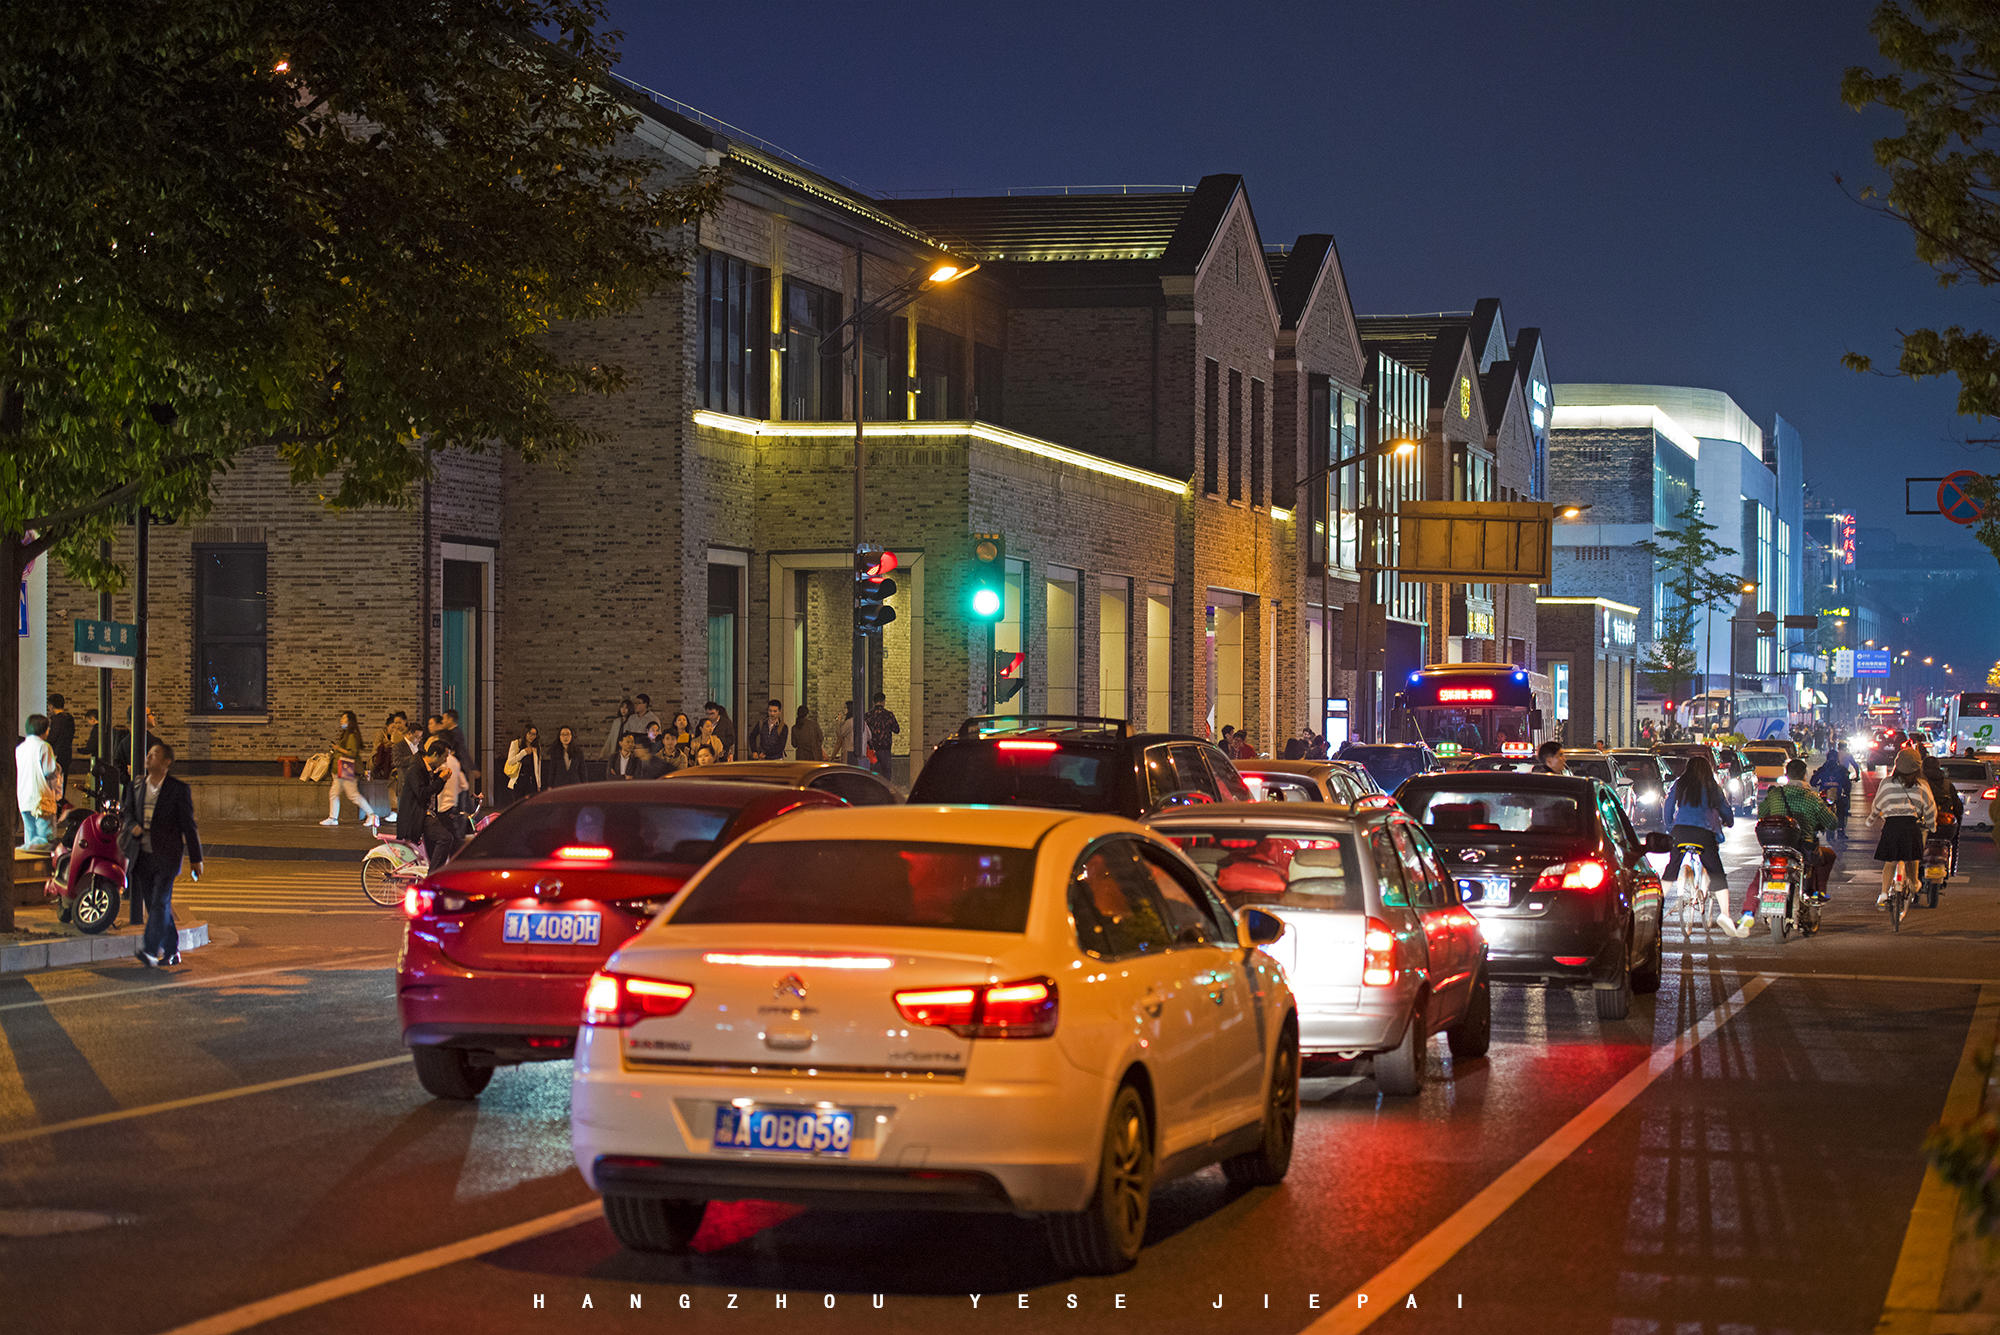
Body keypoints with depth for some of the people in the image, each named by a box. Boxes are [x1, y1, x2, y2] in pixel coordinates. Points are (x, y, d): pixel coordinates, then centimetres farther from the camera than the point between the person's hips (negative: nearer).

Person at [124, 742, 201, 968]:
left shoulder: (178, 789, -2)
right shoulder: (136, 786, 11)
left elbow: (188, 825, -1)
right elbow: (128, 813, 14)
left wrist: (195, 859, -1)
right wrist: (133, 827, -11)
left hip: (166, 856, -5)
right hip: (142, 854, 5)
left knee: (160, 902, -14)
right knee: (153, 905, 9)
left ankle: (150, 950, -23)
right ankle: (171, 951, 20)